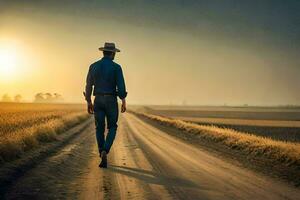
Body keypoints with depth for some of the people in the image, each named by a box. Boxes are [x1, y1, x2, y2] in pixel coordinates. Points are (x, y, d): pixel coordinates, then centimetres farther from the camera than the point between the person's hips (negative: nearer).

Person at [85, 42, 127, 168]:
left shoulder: (93, 66, 4)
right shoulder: (116, 67, -7)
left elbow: (88, 85, 6)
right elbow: (121, 86, -13)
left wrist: (89, 103, 14)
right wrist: (124, 102, -6)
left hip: (98, 101, 3)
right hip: (111, 101, -3)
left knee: (100, 129, 9)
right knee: (112, 128, 11)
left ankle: (103, 159, 6)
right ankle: (104, 151, -14)